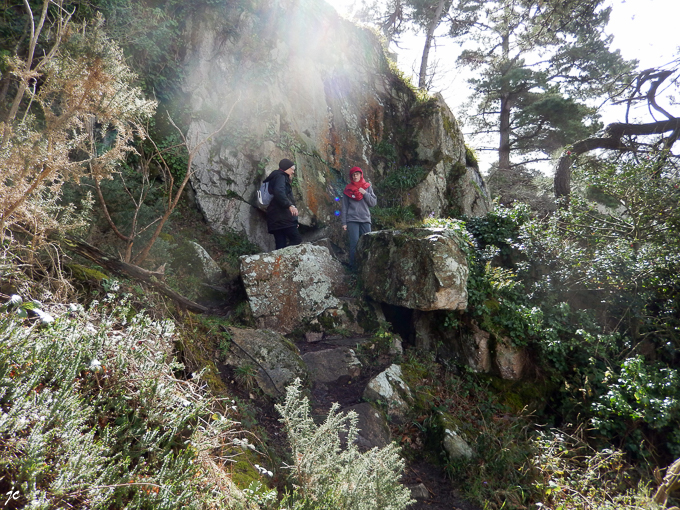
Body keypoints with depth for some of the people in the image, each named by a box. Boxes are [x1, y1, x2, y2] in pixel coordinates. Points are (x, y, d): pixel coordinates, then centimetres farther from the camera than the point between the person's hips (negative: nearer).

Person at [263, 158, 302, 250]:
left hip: (275, 218, 10)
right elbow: (279, 192, -19)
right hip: (282, 216, -10)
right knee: (297, 240, -16)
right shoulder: (280, 176, 1)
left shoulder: (278, 177, 31)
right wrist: (290, 205, -29)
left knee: (280, 246, 1)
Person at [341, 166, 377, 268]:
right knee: (354, 244, -8)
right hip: (352, 220, -2)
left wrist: (365, 193, -7)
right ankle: (354, 266, -4)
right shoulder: (348, 189, 8)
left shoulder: (367, 187, 11)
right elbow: (345, 207, 7)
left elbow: (374, 203, 5)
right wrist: (344, 223, 2)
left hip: (365, 219, 2)